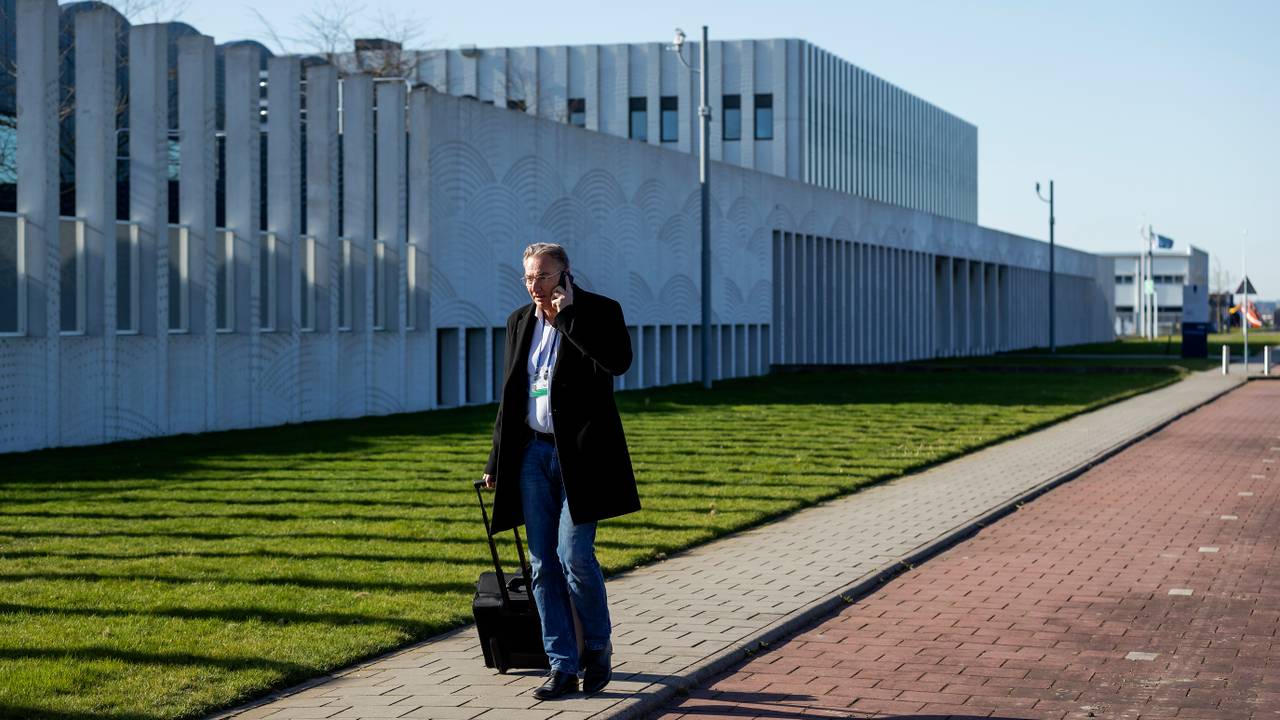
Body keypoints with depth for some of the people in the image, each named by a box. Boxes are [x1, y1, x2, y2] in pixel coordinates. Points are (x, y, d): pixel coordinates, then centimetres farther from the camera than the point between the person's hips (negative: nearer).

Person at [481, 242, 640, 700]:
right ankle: (563, 666, 9)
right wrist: (497, 462, 17)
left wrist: (566, 317, -18)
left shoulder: (599, 312, -3)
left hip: (580, 454, -5)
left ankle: (598, 648, 11)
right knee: (543, 564, 3)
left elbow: (619, 361, -24)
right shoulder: (519, 322, 13)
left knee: (574, 555, -12)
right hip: (532, 454, 5)